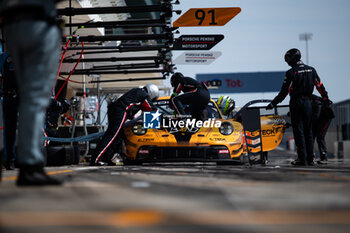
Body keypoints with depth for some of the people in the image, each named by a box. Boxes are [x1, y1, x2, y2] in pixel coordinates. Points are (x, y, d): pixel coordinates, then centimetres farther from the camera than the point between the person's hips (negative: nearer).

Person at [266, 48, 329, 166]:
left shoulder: (291, 73, -10)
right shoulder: (311, 70, 6)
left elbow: (284, 91, -12)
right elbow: (320, 86, 12)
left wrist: (273, 103, -6)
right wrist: (326, 98, 26)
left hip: (296, 103, -5)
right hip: (308, 102, 5)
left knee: (298, 131, -1)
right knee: (308, 131, 10)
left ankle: (302, 159, -3)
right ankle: (310, 159, 9)